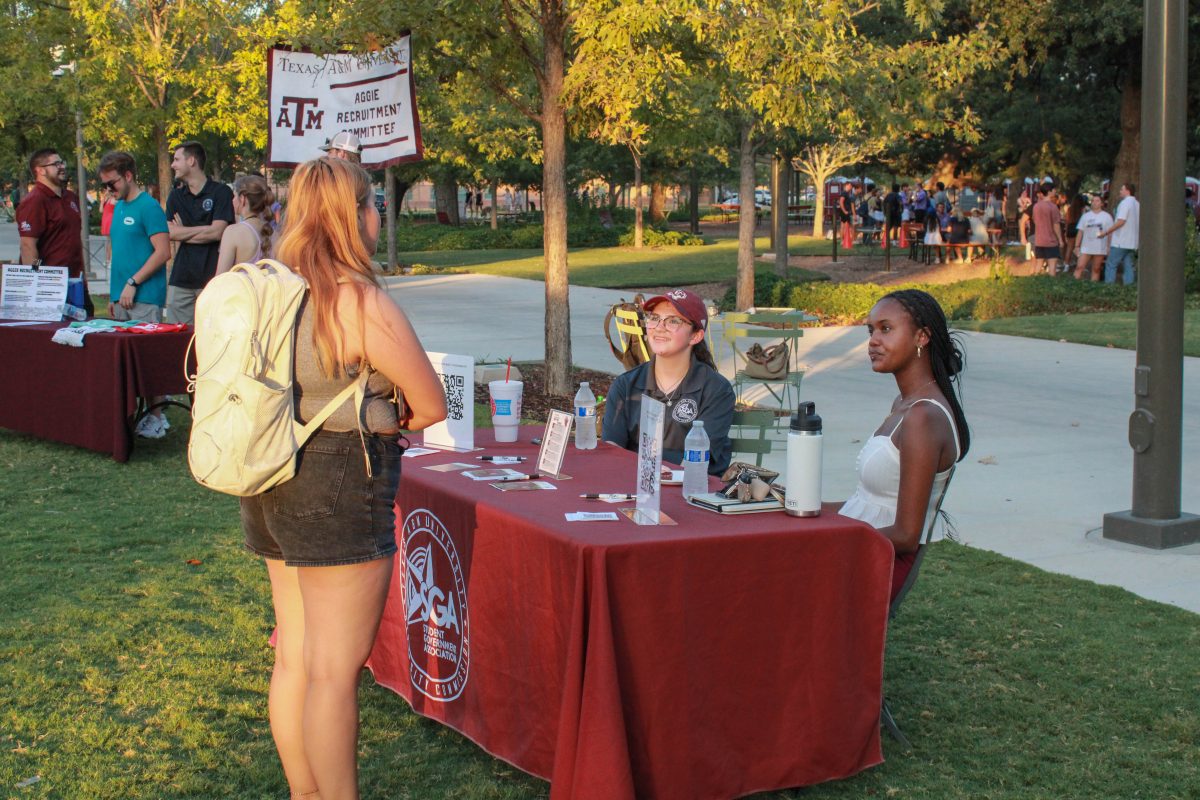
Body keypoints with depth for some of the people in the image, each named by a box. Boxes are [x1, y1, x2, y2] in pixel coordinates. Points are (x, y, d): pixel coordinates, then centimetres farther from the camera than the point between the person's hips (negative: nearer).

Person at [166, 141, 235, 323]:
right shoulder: (176, 195, 15)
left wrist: (183, 233, 0)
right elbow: (170, 233, 2)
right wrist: (204, 229, -5)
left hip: (212, 276, -5)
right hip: (182, 277, 5)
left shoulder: (221, 192, 0)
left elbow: (217, 232, -11)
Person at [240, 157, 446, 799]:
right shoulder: (363, 303, -18)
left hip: (272, 488, 8)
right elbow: (432, 405, -10)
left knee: (294, 657, 18)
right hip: (340, 490, -8)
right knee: (334, 669, 0)